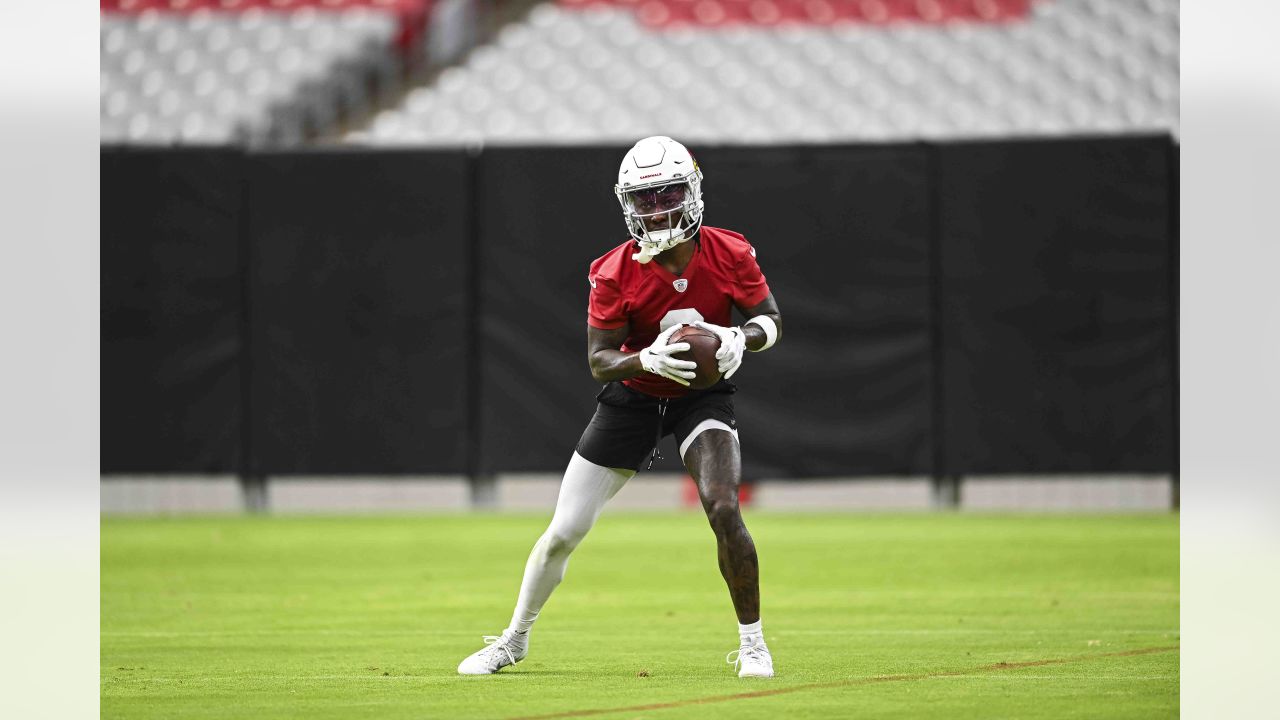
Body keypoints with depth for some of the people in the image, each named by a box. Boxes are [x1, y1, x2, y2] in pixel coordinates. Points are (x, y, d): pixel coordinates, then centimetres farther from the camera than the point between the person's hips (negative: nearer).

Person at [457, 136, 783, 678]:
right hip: (633, 398, 1)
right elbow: (599, 360, -15)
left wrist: (740, 338, -26)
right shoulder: (616, 274, -19)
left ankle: (752, 641, -8)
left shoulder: (729, 254, -16)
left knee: (723, 509, -26)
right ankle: (515, 639, 26)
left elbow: (770, 319, -3)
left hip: (702, 396, -1)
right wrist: (648, 359, -36)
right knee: (563, 532, 3)